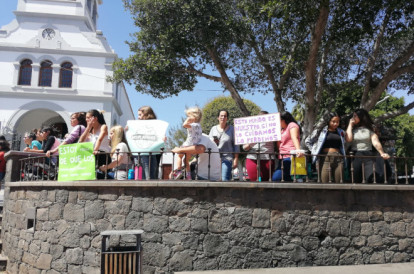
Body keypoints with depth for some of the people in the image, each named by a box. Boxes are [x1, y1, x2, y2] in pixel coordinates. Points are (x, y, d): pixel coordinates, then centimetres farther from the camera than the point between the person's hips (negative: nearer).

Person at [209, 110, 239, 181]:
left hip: (227, 159, -3)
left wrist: (236, 159, -3)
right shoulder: (213, 129, 12)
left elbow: (236, 145, 3)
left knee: (224, 179, -15)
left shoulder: (232, 129, 4)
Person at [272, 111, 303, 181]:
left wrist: (298, 150, -33)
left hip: (289, 157, -9)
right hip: (282, 158, 9)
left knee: (276, 178, -23)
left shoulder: (292, 125, 2)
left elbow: (294, 138, -18)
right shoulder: (283, 130, 29)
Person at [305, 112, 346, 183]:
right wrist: (314, 151, 3)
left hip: (338, 158, 3)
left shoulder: (341, 132, 16)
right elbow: (307, 141, 8)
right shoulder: (320, 131, 4)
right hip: (325, 158, -3)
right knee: (325, 182, -6)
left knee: (339, 182, -1)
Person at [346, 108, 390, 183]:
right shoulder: (352, 129, 13)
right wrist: (350, 124, 3)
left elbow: (375, 142, -6)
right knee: (356, 181, 0)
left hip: (368, 156, -1)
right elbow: (348, 139, -7)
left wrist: (382, 153, -24)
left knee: (370, 179, -15)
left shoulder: (370, 129, 8)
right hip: (355, 156, 1)